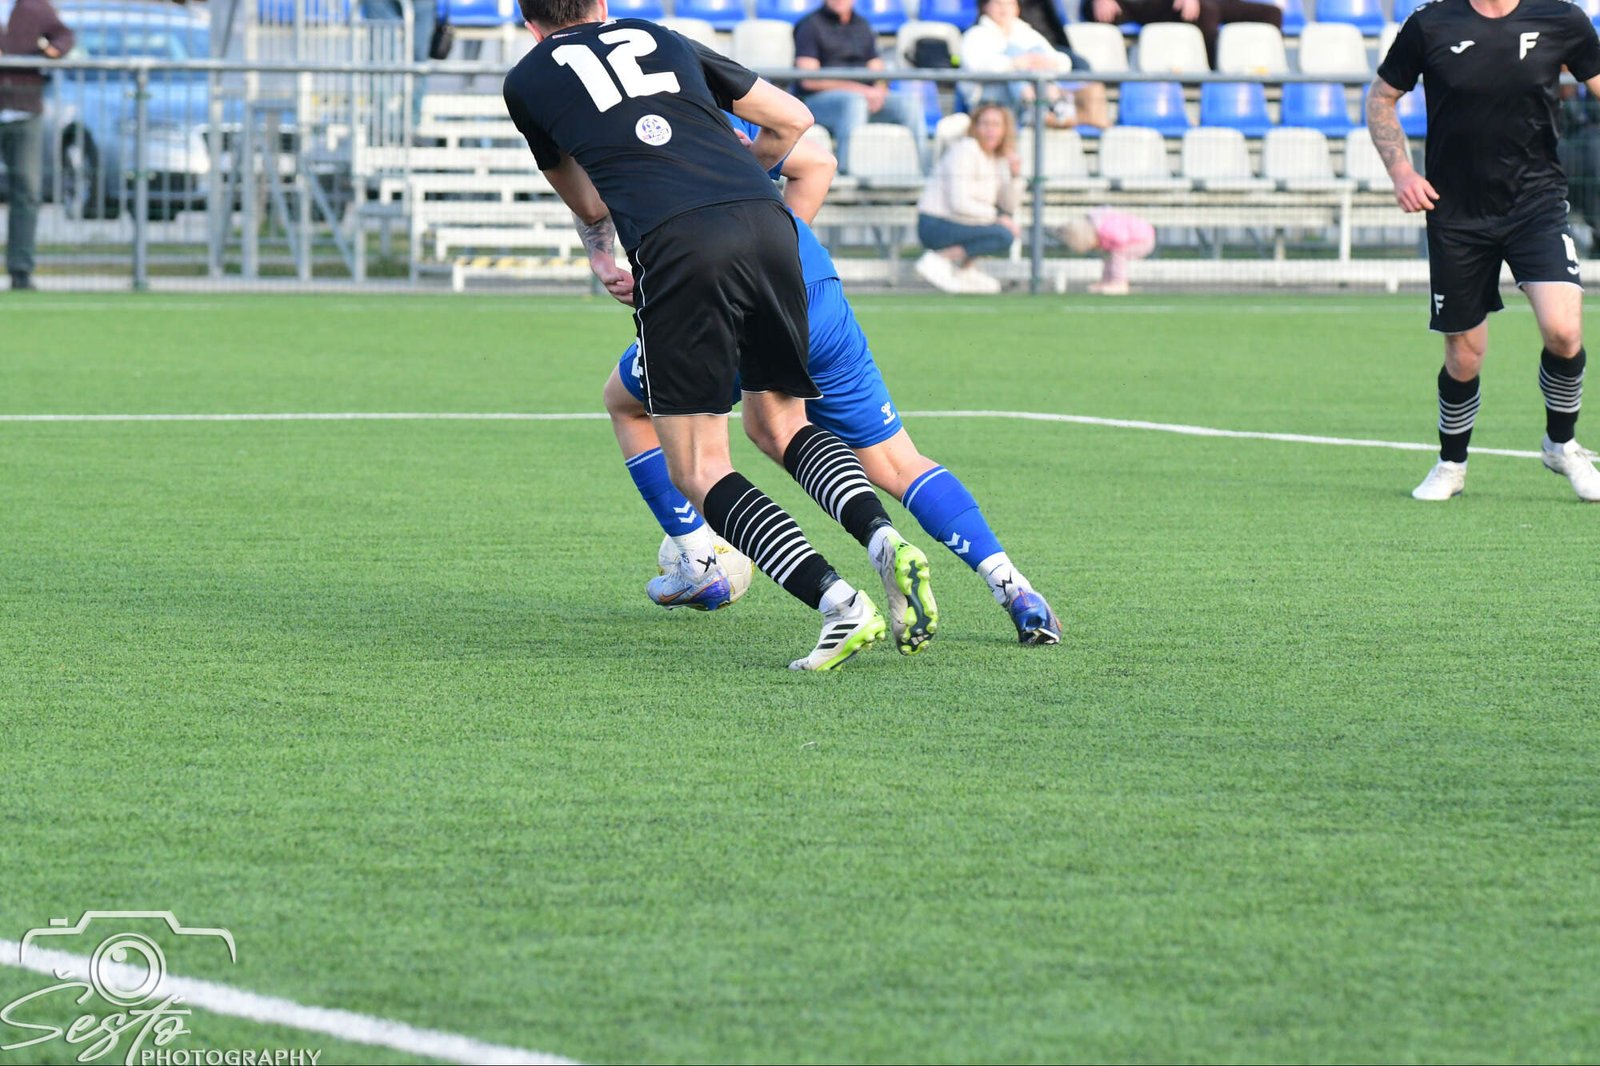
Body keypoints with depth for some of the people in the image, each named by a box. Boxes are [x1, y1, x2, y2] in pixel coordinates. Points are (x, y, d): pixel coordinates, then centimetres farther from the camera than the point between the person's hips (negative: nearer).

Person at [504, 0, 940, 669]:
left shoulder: (527, 81, 22)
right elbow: (794, 120, 33)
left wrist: (598, 242, 57)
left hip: (676, 242, -4)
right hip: (766, 221, 4)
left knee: (699, 470, 3)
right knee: (777, 422, 23)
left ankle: (837, 602, -15)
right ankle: (883, 537, -4)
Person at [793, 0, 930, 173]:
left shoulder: (863, 27, 20)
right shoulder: (810, 25, 1)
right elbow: (808, 80, -10)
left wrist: (879, 91, -11)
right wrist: (862, 90, -17)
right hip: (819, 100, -6)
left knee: (911, 102, -15)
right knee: (854, 101, -37)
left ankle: (925, 170, -21)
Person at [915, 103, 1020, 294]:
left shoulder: (999, 157, 12)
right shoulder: (965, 150, -14)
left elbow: (1008, 207, 10)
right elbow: (960, 204, -22)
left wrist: (1013, 177, -6)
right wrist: (998, 218, -16)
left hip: (956, 222, 9)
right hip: (935, 226, -9)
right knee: (1004, 236, -22)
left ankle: (965, 267, 5)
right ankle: (938, 259, -18)